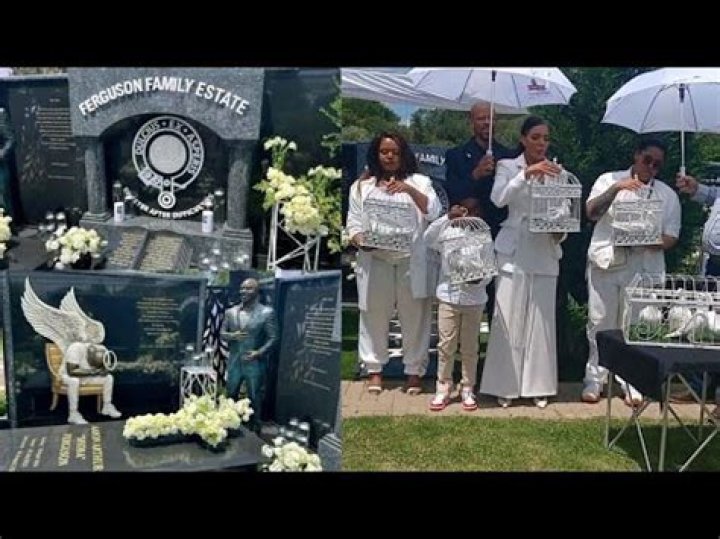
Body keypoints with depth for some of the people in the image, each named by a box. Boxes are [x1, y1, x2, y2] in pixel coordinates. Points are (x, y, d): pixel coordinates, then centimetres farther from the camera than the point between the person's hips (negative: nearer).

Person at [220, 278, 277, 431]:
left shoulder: (267, 312, -7)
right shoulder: (230, 312, 6)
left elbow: (273, 338, -8)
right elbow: (222, 333, 9)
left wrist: (259, 352, -21)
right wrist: (232, 336, -14)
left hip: (255, 363, -4)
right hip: (234, 362, 4)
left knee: (255, 398, 5)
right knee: (231, 396, 14)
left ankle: (254, 428, 17)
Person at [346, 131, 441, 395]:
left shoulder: (419, 182, 9)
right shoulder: (361, 186, 12)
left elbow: (433, 212, -6)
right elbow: (353, 223, 9)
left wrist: (410, 190, -19)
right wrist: (360, 241, -12)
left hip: (411, 261, -1)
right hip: (375, 261, 1)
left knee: (414, 317, 2)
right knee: (375, 316, 4)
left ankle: (414, 370, 13)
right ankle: (374, 369, 16)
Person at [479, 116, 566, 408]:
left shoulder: (555, 171, 10)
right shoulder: (508, 166, 2)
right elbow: (499, 198, -17)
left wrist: (560, 233, -9)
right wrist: (527, 173, -27)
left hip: (544, 254, 3)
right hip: (513, 253, -2)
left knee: (541, 320, 5)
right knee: (508, 318, -1)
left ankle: (537, 386, 14)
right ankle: (505, 385, 8)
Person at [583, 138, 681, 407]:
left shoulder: (667, 194, 11)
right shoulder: (609, 180, 9)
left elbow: (671, 237, 7)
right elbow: (591, 211, -5)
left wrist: (649, 242, -13)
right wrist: (616, 188, -17)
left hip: (643, 267, 1)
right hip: (606, 262, -1)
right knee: (600, 324, 3)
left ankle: (632, 384, 12)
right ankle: (594, 380, 13)